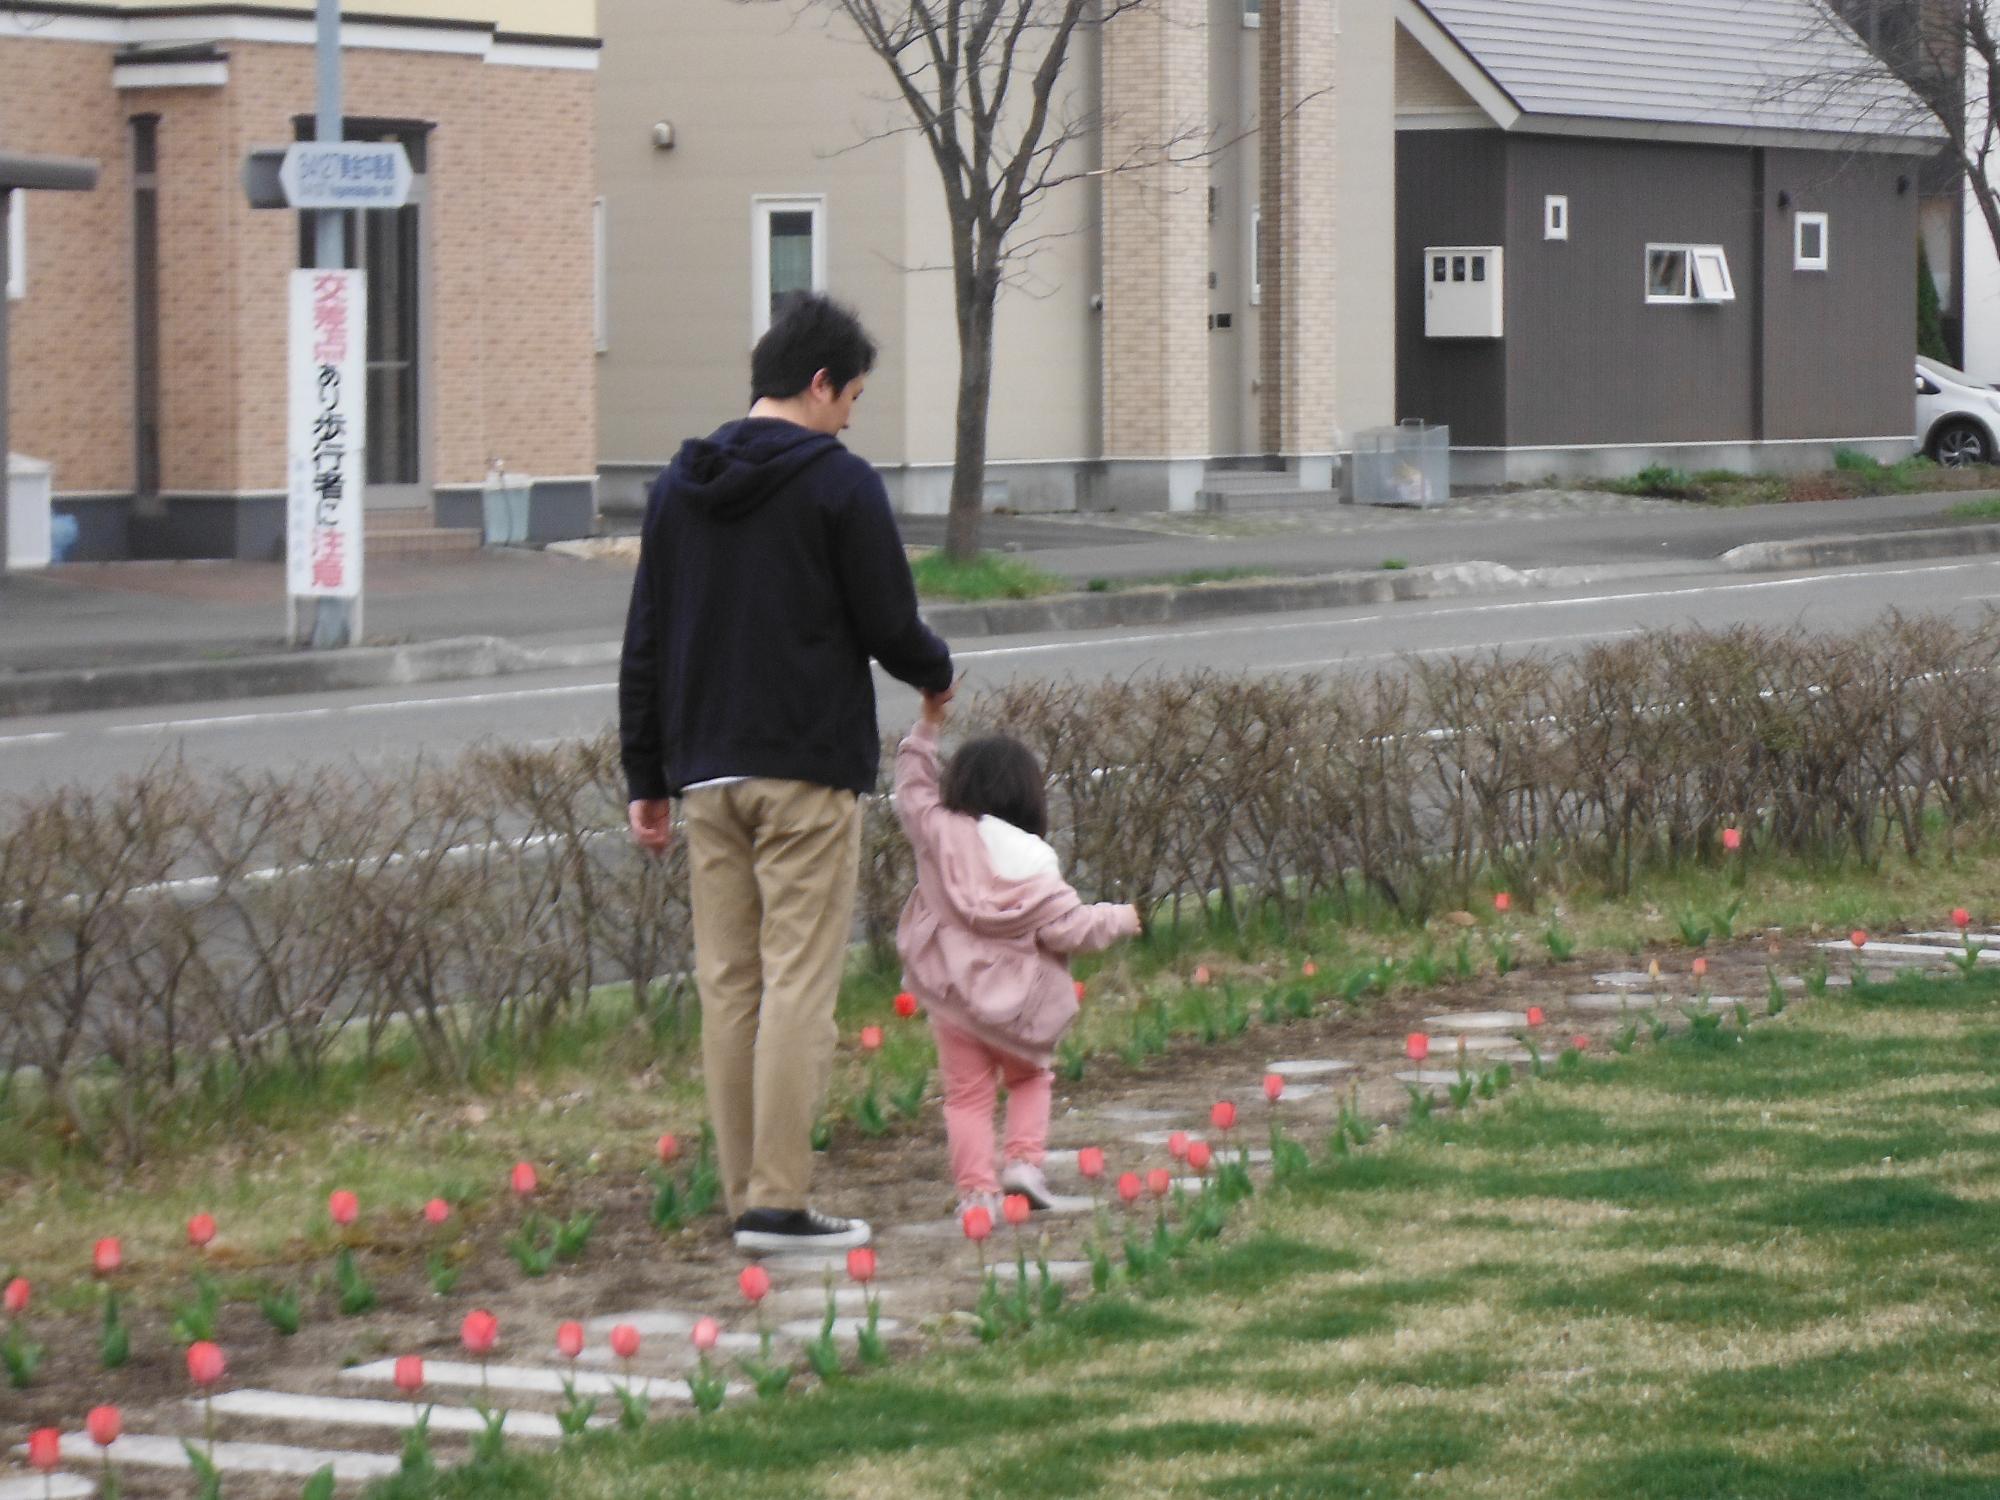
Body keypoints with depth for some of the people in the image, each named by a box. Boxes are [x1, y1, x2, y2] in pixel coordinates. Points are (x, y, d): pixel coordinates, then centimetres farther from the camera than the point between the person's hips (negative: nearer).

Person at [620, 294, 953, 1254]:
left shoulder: (679, 487, 13)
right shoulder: (839, 484, -7)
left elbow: (646, 644, 14)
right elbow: (889, 627, -6)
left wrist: (647, 777, 17)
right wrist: (937, 674, 17)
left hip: (707, 776, 6)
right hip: (807, 776, -6)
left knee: (728, 985, 7)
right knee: (799, 984, -6)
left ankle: (747, 1196, 9)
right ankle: (777, 1203, -9)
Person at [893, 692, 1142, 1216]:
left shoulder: (939, 834, -4)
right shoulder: (1034, 863, -8)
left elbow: (913, 788, 11)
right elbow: (1067, 926, -9)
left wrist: (927, 728, 13)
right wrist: (1118, 918, 8)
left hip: (951, 998, 1)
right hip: (1015, 1004, -1)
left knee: (967, 1094, 6)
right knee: (1030, 1079, 22)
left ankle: (976, 1187, -3)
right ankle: (1025, 1159, 6)